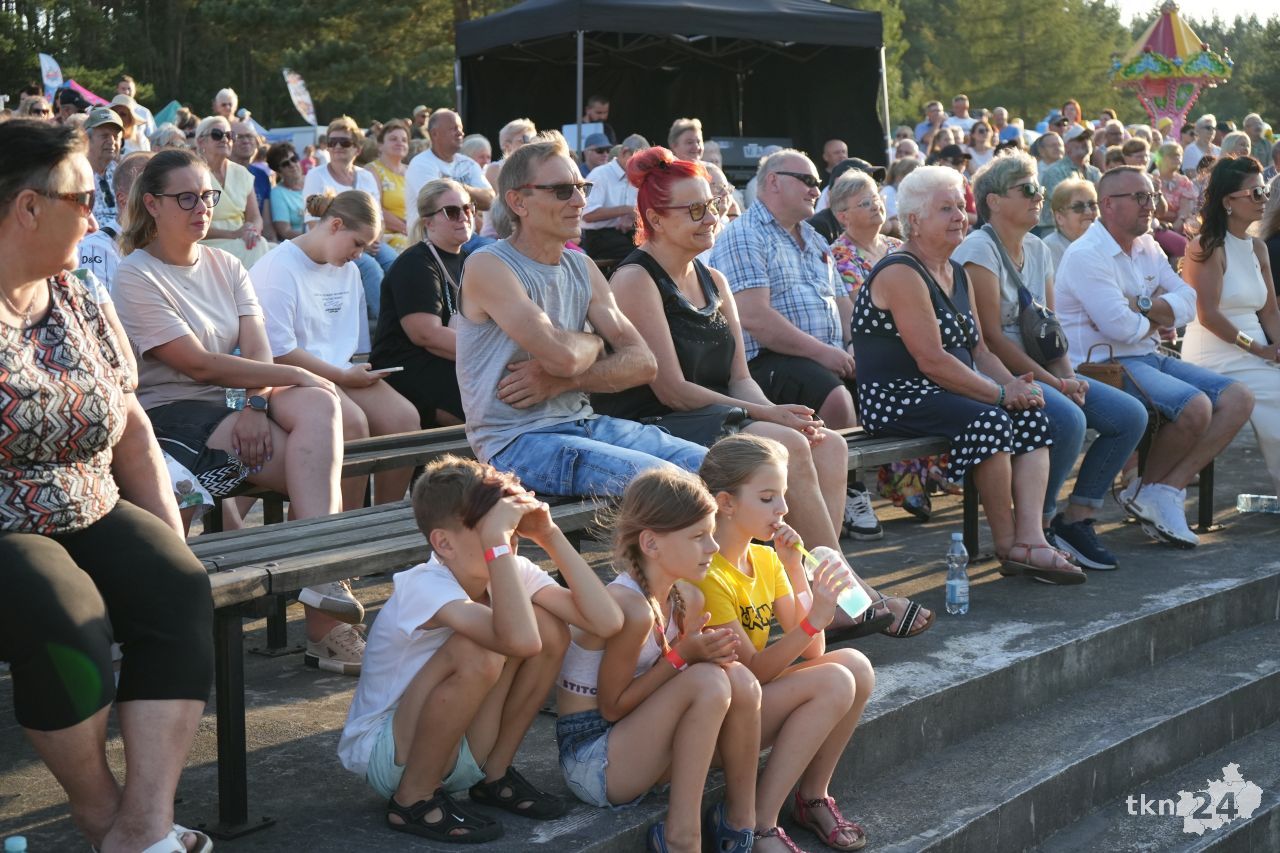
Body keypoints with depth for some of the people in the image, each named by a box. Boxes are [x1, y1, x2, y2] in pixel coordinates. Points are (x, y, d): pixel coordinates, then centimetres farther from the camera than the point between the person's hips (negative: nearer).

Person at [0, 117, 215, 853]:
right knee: (66, 619, -31)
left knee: (181, 588, -18)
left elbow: (131, 427, 13)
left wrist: (169, 538, 4)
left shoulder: (75, 299, 9)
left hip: (90, 517, 6)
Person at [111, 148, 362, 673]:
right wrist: (298, 377, -15)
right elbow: (199, 364, -14)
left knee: (319, 406, -28)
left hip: (231, 403, 6)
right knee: (321, 468, -26)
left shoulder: (224, 265, 17)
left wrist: (258, 402, -18)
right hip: (170, 418, -6)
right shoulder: (136, 277, -4)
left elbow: (257, 349, 3)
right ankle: (325, 623, -27)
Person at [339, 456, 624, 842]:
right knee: (478, 655, -33)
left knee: (549, 627, -11)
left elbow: (606, 621, -18)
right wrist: (495, 539, -41)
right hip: (384, 755, -7)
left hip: (461, 751, 7)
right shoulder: (424, 587, -28)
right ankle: (413, 799, -11)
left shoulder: (512, 571, -7)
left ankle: (495, 774, 4)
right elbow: (520, 640, -46)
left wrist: (550, 535, -18)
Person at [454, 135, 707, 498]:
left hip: (583, 423, 8)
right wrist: (595, 342, 2)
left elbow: (643, 362, 4)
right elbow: (563, 355, -22)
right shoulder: (487, 267, -9)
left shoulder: (582, 268, 13)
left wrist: (560, 381, -12)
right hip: (516, 440, -7)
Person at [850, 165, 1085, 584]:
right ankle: (1007, 545, -18)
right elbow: (932, 361, -20)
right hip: (898, 399, -9)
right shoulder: (901, 273, -12)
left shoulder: (957, 274, 18)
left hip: (949, 393, 9)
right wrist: (1000, 395, -18)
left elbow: (978, 349, 17)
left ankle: (1030, 539, -22)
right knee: (990, 420, -31)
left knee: (1034, 416, -12)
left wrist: (1013, 384, -3)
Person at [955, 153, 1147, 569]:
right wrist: (1054, 383, -18)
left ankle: (1076, 518, 2)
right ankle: (1037, 527, -13)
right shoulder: (979, 249, -10)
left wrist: (1068, 375, -5)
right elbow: (991, 337, -17)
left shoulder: (1038, 250, 15)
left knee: (1130, 414, -6)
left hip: (1038, 371, 9)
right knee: (1069, 419, -32)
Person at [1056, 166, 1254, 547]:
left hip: (1150, 357, 10)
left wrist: (1142, 306, -12)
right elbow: (1121, 327, -21)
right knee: (1195, 405, -29)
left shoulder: (1147, 247, 16)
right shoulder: (1085, 255, -12)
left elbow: (1188, 302, 6)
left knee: (1239, 398, -5)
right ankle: (1149, 486, -2)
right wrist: (1161, 316, 0)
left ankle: (1165, 490, -11)